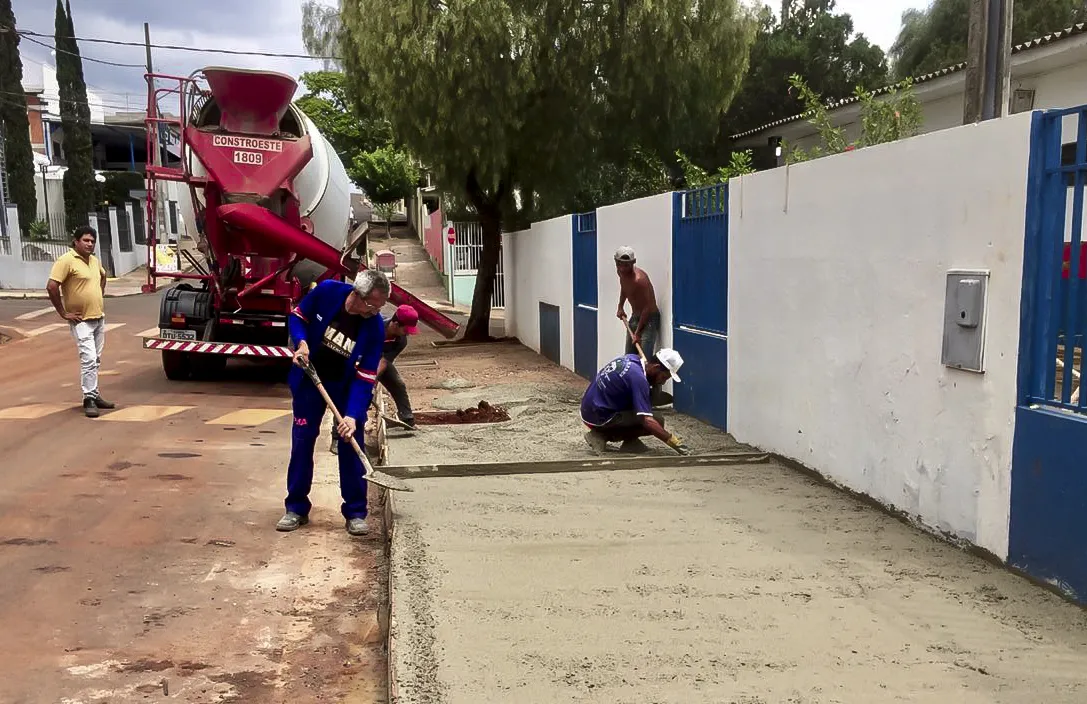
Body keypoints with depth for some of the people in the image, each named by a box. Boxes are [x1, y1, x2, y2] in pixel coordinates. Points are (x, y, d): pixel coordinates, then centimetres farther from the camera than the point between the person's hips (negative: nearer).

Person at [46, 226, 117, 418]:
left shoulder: (94, 260, 11)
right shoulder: (66, 260, -13)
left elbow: (102, 276, 33)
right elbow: (51, 287, -19)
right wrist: (63, 313, -16)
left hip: (99, 318, 8)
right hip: (81, 320, -8)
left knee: (96, 359, 13)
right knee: (88, 359, -12)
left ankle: (94, 395, 22)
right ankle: (89, 399, -6)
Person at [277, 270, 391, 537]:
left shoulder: (375, 327, -24)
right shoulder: (327, 291, -24)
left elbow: (365, 377, -23)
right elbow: (297, 316, -5)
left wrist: (353, 415, -32)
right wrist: (301, 342, -24)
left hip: (347, 385, -1)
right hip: (310, 378, 1)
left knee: (351, 445, -3)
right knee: (302, 441, 5)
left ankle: (355, 512, 8)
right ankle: (296, 508, 17)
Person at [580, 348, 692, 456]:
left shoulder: (632, 358, 3)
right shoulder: (638, 378, -23)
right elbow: (647, 421, -29)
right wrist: (674, 442, -28)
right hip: (599, 417, -9)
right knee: (657, 422, -12)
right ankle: (602, 436, -7)